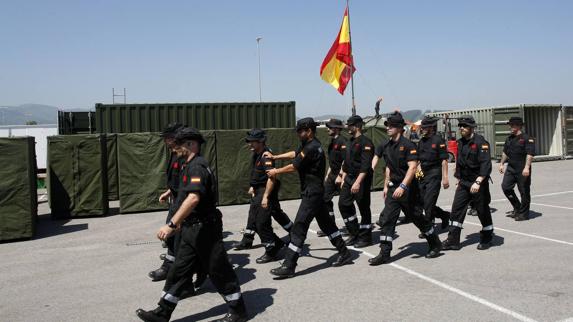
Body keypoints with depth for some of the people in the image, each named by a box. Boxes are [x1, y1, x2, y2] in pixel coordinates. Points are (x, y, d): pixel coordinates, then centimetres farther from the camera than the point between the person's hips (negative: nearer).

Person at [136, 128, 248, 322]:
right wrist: (179, 224, 24)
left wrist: (171, 225, -34)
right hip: (191, 229, 10)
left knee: (219, 271, 2)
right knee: (178, 271, 13)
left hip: (204, 229, -10)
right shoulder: (188, 166, 14)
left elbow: (193, 198, -32)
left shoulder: (197, 166, -19)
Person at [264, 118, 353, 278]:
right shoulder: (308, 144, 10)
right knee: (326, 223, 17)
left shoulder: (312, 148, -19)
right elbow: (295, 153, 24)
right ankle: (344, 254, 27)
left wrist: (276, 171, 1)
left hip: (311, 193, -11)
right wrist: (275, 157, 21)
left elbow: (294, 167, -14)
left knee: (299, 228, -10)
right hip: (316, 192, 11)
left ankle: (288, 266, -8)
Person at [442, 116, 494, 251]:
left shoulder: (480, 142, -15)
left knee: (483, 211, 6)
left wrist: (478, 182, -29)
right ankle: (453, 241, 4)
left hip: (479, 182, -7)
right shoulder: (461, 142, 9)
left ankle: (486, 239, 26)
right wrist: (459, 178, 18)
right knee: (456, 209, 1)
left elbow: (486, 164, -23)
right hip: (464, 182, 7)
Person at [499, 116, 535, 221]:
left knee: (524, 191, 1)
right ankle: (517, 208, 20)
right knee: (505, 186, 3)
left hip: (522, 170, -7)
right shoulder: (509, 138, 13)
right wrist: (501, 164, 23)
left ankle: (523, 214, 13)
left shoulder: (527, 138, -11)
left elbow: (530, 154, -18)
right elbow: (505, 152, 24)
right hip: (511, 168, 7)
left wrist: (527, 167, -25)